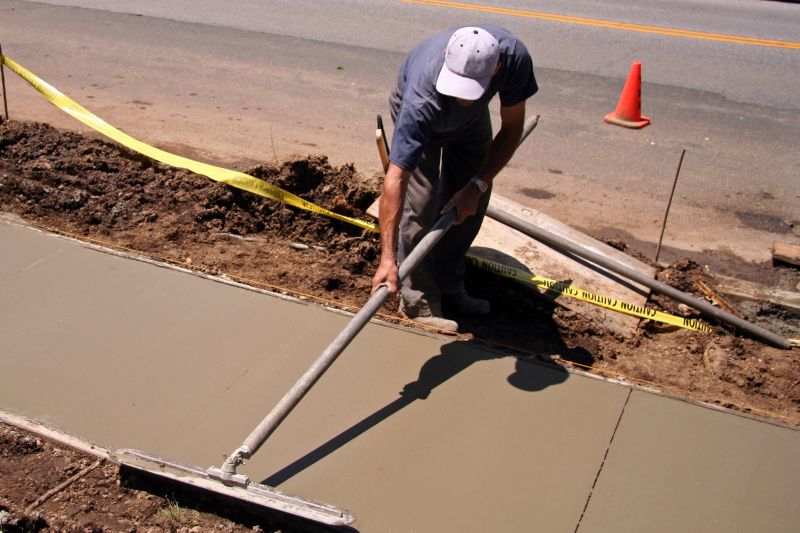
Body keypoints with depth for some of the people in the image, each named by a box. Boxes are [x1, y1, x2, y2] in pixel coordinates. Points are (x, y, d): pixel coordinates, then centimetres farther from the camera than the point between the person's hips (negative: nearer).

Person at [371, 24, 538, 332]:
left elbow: (511, 128, -22)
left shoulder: (513, 56, -38)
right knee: (421, 205, -16)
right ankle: (418, 301, 0)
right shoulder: (421, 100, -47)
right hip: (422, 118, -4)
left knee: (471, 203, 2)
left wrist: (477, 185, -30)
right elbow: (396, 177, -49)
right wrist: (387, 257, -55)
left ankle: (449, 288, 20)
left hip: (473, 117, 4)